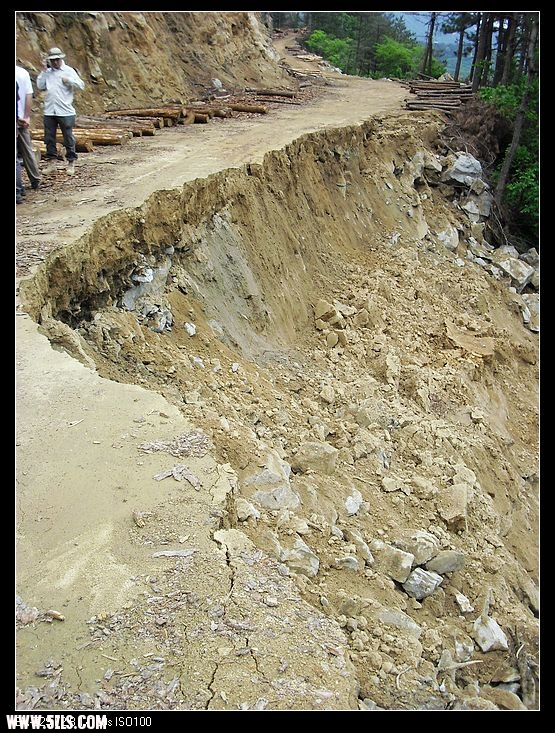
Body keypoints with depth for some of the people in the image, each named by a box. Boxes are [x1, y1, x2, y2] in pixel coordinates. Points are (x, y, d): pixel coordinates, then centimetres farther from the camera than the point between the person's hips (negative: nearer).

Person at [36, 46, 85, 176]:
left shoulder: (69, 71, 1)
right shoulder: (47, 72, 13)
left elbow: (81, 85, -5)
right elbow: (40, 86, 7)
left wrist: (69, 81, -20)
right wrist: (43, 71, 0)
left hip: (65, 112, -4)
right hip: (49, 111, 4)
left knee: (68, 138, 2)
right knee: (49, 138, 7)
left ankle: (71, 163, 10)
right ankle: (51, 163, 15)